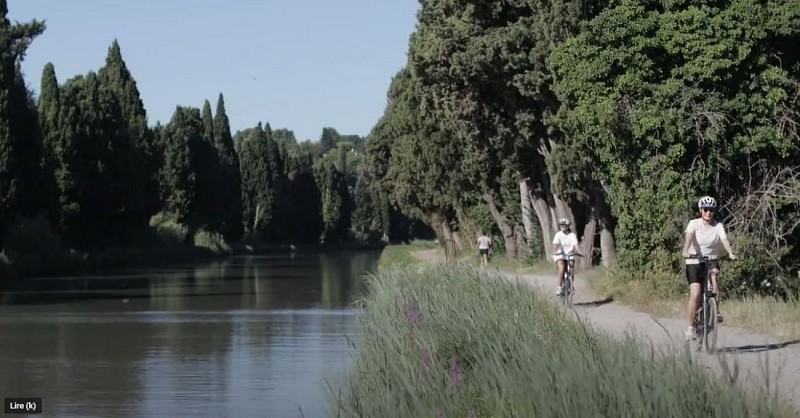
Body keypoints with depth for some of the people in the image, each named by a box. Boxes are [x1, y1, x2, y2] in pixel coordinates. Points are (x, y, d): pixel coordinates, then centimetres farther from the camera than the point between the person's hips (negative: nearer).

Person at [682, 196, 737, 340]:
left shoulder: (718, 226, -2)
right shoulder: (694, 223, -6)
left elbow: (724, 239, -18)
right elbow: (689, 237, -23)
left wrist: (731, 253, -37)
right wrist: (686, 251, -43)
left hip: (712, 260, 1)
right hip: (694, 262, -1)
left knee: (713, 276, -32)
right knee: (695, 294, -14)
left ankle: (716, 312, -21)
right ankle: (691, 327, -1)